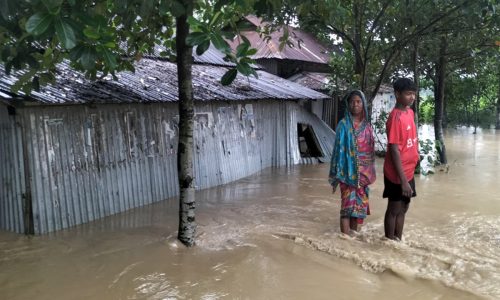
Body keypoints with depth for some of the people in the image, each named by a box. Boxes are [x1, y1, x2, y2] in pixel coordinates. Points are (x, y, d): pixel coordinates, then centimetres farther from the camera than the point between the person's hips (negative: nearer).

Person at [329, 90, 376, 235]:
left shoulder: (367, 125, 8)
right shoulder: (344, 124, -6)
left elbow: (371, 149, 13)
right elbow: (339, 148, -8)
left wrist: (370, 172, 11)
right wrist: (337, 174, -12)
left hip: (363, 172, 5)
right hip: (348, 171, -5)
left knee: (359, 204, 10)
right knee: (347, 205, -7)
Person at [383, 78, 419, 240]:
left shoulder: (410, 112, 6)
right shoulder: (395, 117, -21)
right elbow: (394, 150, -23)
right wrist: (403, 180, -24)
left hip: (408, 171, 8)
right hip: (397, 174, -8)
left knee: (403, 208, 17)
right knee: (394, 209, 5)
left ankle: (399, 241, 30)